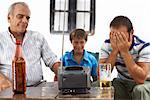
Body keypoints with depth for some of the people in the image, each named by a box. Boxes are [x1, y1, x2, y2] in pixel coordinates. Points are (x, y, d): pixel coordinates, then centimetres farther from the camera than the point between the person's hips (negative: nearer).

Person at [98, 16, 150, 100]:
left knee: (140, 89, -36)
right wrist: (115, 51, -30)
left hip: (143, 84, -3)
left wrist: (125, 52, -35)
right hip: (122, 83, 3)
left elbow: (141, 79, -33)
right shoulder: (107, 44, -13)